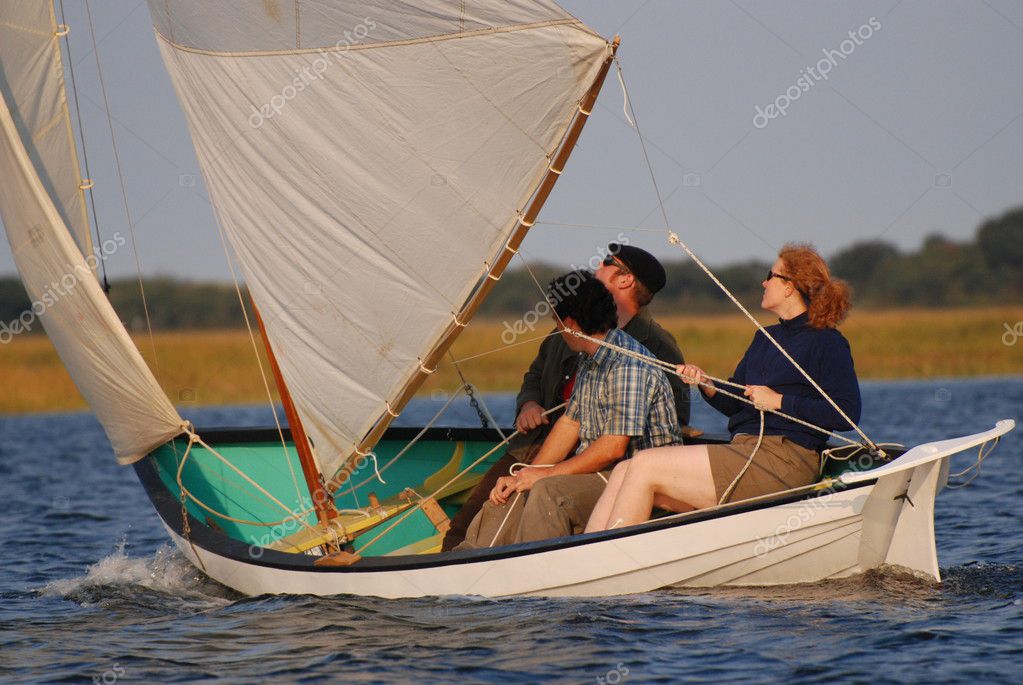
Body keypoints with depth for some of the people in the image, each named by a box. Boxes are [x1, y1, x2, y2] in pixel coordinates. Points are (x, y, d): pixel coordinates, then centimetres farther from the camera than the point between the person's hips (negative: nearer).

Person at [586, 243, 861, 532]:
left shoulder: (827, 343, -4)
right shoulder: (766, 337, 22)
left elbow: (848, 414, -14)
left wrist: (780, 401, -13)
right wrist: (706, 384, 1)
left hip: (781, 461, -9)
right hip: (742, 452, 9)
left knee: (644, 466, -17)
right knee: (623, 472, -6)